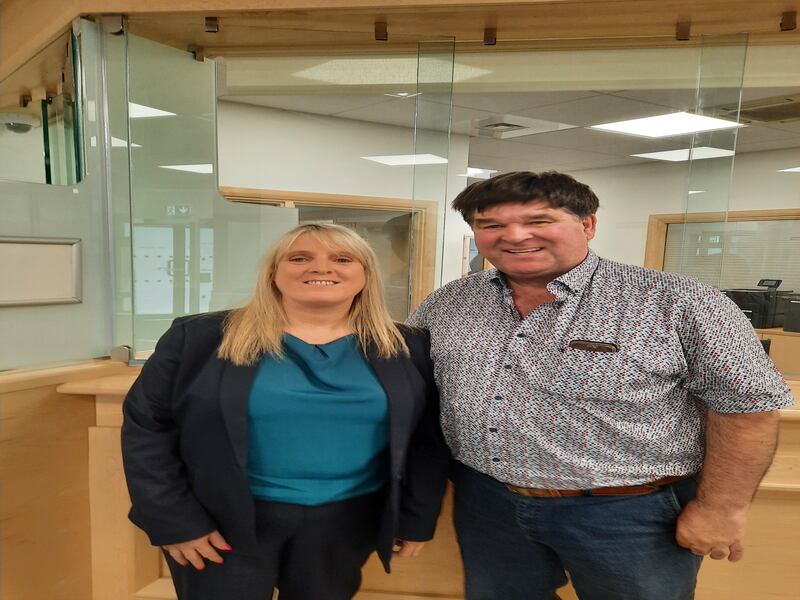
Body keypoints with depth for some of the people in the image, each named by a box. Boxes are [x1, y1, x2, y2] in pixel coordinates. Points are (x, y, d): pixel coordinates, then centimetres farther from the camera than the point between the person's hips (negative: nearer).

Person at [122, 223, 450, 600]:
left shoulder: (408, 348, -3)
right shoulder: (201, 337, -8)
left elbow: (427, 441, 4)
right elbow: (147, 428, -4)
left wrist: (415, 520, 4)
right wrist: (174, 521, -6)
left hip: (347, 520, 2)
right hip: (225, 520, -1)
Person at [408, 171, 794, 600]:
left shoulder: (676, 304, -15)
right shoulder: (447, 303, -2)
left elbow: (747, 402, -10)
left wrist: (720, 509, -9)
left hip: (629, 514, -3)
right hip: (486, 501, 4)